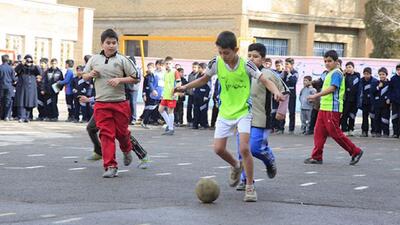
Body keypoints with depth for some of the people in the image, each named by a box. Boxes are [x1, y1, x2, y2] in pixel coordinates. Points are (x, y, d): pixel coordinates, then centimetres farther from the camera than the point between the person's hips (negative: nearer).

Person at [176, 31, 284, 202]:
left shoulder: (246, 65, -16)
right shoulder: (216, 63, -8)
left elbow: (265, 80, -15)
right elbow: (204, 79, 10)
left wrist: (276, 92, -34)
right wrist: (185, 87, 0)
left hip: (243, 112, -4)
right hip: (225, 112, 4)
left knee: (244, 148, -18)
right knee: (218, 149, -1)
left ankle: (250, 187, -4)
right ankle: (236, 166, 32)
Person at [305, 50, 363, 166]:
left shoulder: (336, 73, -10)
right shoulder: (327, 74, 18)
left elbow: (332, 88, -21)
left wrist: (316, 95, -23)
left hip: (332, 109, -9)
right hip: (324, 107, 9)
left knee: (335, 133, -6)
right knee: (319, 132, 5)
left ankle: (355, 152, 3)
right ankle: (316, 157, 8)